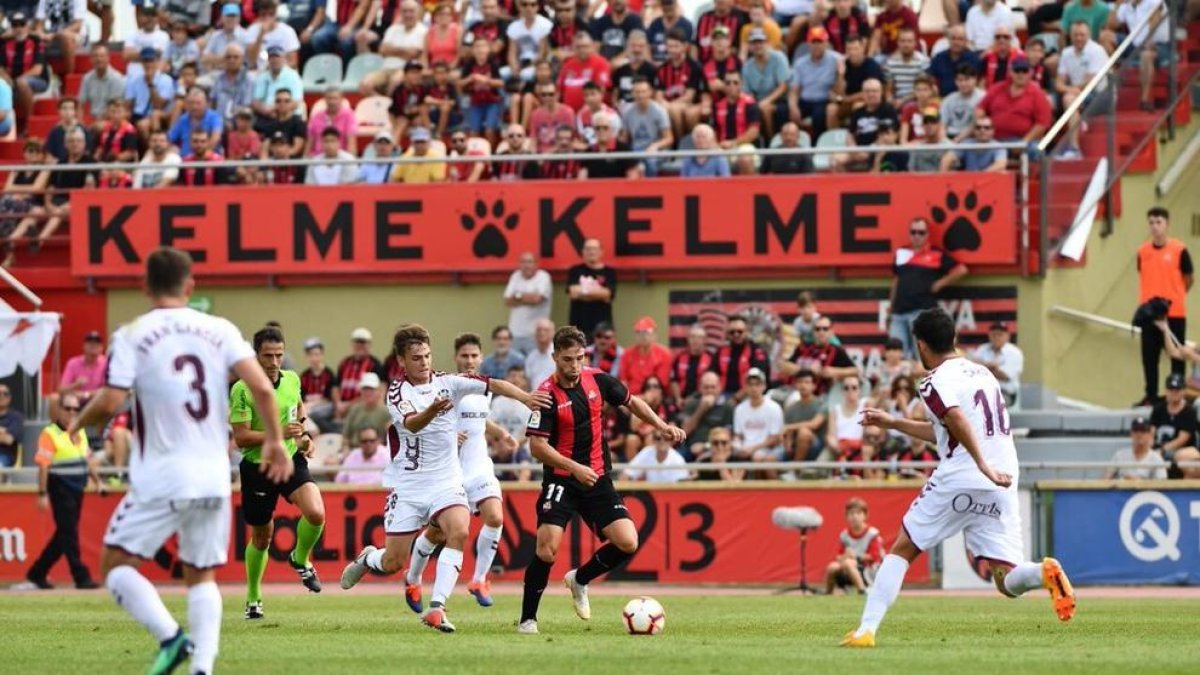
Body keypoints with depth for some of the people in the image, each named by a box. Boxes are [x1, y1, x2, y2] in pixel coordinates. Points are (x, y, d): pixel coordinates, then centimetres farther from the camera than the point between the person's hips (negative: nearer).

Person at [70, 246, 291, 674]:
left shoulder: (131, 336, -4)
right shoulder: (220, 331, 4)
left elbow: (110, 402, -12)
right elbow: (261, 387, -5)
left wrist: (79, 423, 9)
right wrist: (275, 440, 6)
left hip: (160, 481, -4)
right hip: (214, 478, 4)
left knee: (115, 563, 8)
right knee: (201, 576, 16)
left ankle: (171, 637, -13)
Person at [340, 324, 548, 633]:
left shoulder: (448, 383, 0)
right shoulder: (397, 392, -7)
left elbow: (491, 384, -11)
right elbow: (412, 424, -26)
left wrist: (524, 397, -28)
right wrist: (433, 410, -48)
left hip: (446, 481, 2)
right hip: (407, 485, -2)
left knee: (459, 532, -27)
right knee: (394, 562, 2)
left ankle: (436, 608, -25)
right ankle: (367, 558, 39)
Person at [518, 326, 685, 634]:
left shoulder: (597, 380, 0)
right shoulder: (547, 394, -14)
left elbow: (631, 402, 18)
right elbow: (537, 446, -17)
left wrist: (661, 426, 6)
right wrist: (574, 468, -28)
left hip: (598, 479, 4)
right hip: (561, 480, -4)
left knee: (627, 543, -9)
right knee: (546, 548, -18)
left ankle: (580, 579, 19)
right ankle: (528, 618, -1)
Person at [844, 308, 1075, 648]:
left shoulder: (936, 381, -1)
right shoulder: (981, 373, 24)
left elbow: (958, 422, -21)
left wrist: (984, 466, -28)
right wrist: (892, 423, 38)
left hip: (958, 481, -6)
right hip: (1002, 485, 6)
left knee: (901, 551, 11)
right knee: (1007, 580, 1)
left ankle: (867, 629, 2)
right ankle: (1045, 572, -31)